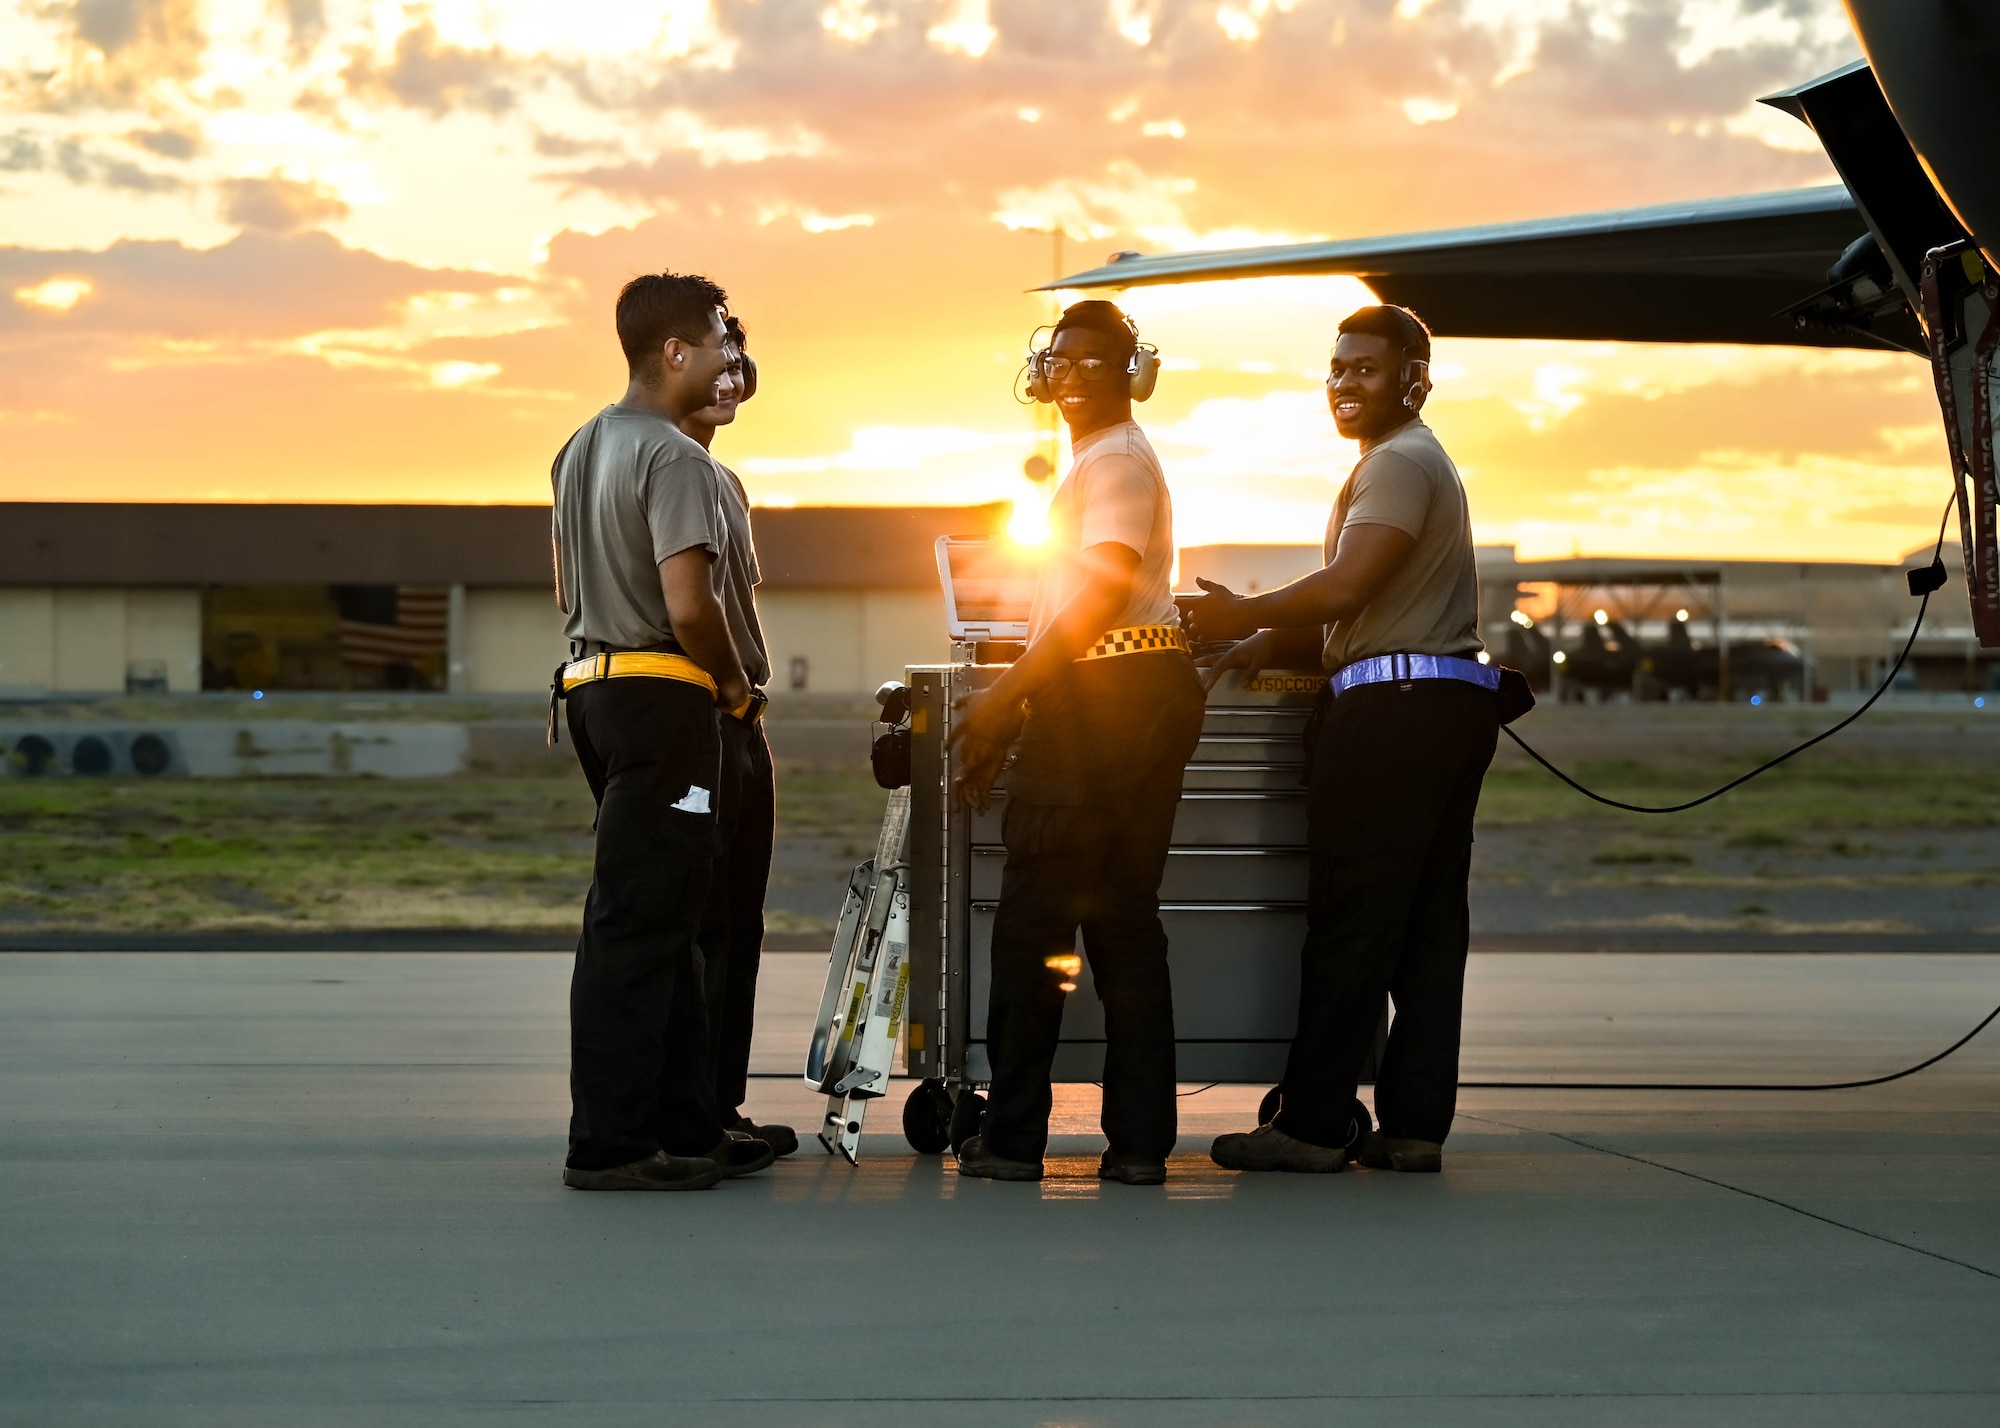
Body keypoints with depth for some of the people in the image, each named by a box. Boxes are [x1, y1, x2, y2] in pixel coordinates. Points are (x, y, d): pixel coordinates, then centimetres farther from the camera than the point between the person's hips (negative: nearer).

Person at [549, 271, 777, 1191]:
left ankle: (685, 1126, 20)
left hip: (596, 687, 10)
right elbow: (689, 607, -22)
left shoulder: (580, 448, 16)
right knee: (635, 923, -7)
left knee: (662, 917, 14)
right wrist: (735, 681, -5)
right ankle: (608, 1143, -5)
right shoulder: (674, 459, -15)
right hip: (664, 697, -10)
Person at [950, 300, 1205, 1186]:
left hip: (1108, 703, -10)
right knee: (1124, 921, 9)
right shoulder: (1098, 461, 24)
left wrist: (1007, 694, -19)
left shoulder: (1118, 462, -9)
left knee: (1033, 919, -6)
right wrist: (1008, 716, 23)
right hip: (1140, 701, 10)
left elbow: (1102, 592, -19)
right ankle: (1139, 1140, 9)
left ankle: (1014, 1136, -3)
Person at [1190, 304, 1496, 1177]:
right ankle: (1413, 1124, 7)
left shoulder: (1399, 463, -9)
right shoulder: (1422, 461, 25)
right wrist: (1273, 640, 11)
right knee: (1427, 924, 7)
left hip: (1394, 705, -10)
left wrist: (1246, 617, -6)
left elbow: (1345, 588, -19)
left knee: (1349, 923, -8)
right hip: (1451, 707, 11)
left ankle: (1314, 1123, -6)